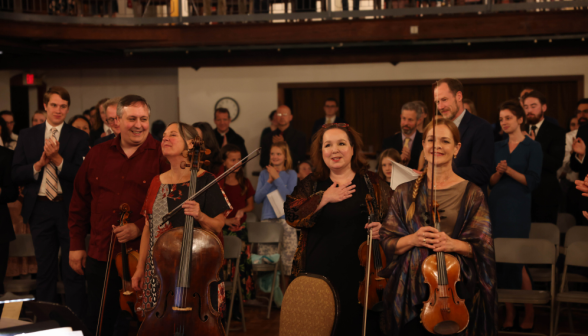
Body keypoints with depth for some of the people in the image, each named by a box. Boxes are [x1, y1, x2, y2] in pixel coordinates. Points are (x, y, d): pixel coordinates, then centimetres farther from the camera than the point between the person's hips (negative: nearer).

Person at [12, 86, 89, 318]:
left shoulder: (79, 137, -1)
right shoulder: (28, 135, 7)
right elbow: (16, 174, 3)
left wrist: (57, 159, -20)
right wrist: (40, 164, -13)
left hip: (69, 208, -3)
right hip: (39, 209, 3)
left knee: (73, 270, 1)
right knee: (45, 270, 13)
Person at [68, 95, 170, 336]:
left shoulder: (162, 156, -4)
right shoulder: (97, 155, 9)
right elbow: (79, 203, 14)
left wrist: (140, 227, -18)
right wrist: (76, 245, 12)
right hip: (100, 256, 4)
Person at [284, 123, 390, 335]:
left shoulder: (372, 183, 6)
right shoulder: (312, 185, 10)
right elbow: (292, 215, -3)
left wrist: (382, 229, -14)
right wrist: (324, 198, -11)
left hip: (359, 277, -1)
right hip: (318, 276, 1)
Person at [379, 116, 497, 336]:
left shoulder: (471, 193, 1)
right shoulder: (405, 193, 7)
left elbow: (482, 247, -2)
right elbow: (386, 241, 5)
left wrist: (455, 244, -20)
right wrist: (411, 239, -14)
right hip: (410, 290, 2)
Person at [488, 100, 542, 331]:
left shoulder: (532, 147, -1)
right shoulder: (497, 147, 12)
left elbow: (532, 182, -8)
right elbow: (490, 181, 10)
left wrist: (508, 170, -16)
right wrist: (497, 172, -10)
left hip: (517, 208, -4)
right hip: (496, 206, 5)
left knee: (516, 260, -6)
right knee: (500, 261, 3)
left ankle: (529, 314, 8)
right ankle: (509, 314, 10)